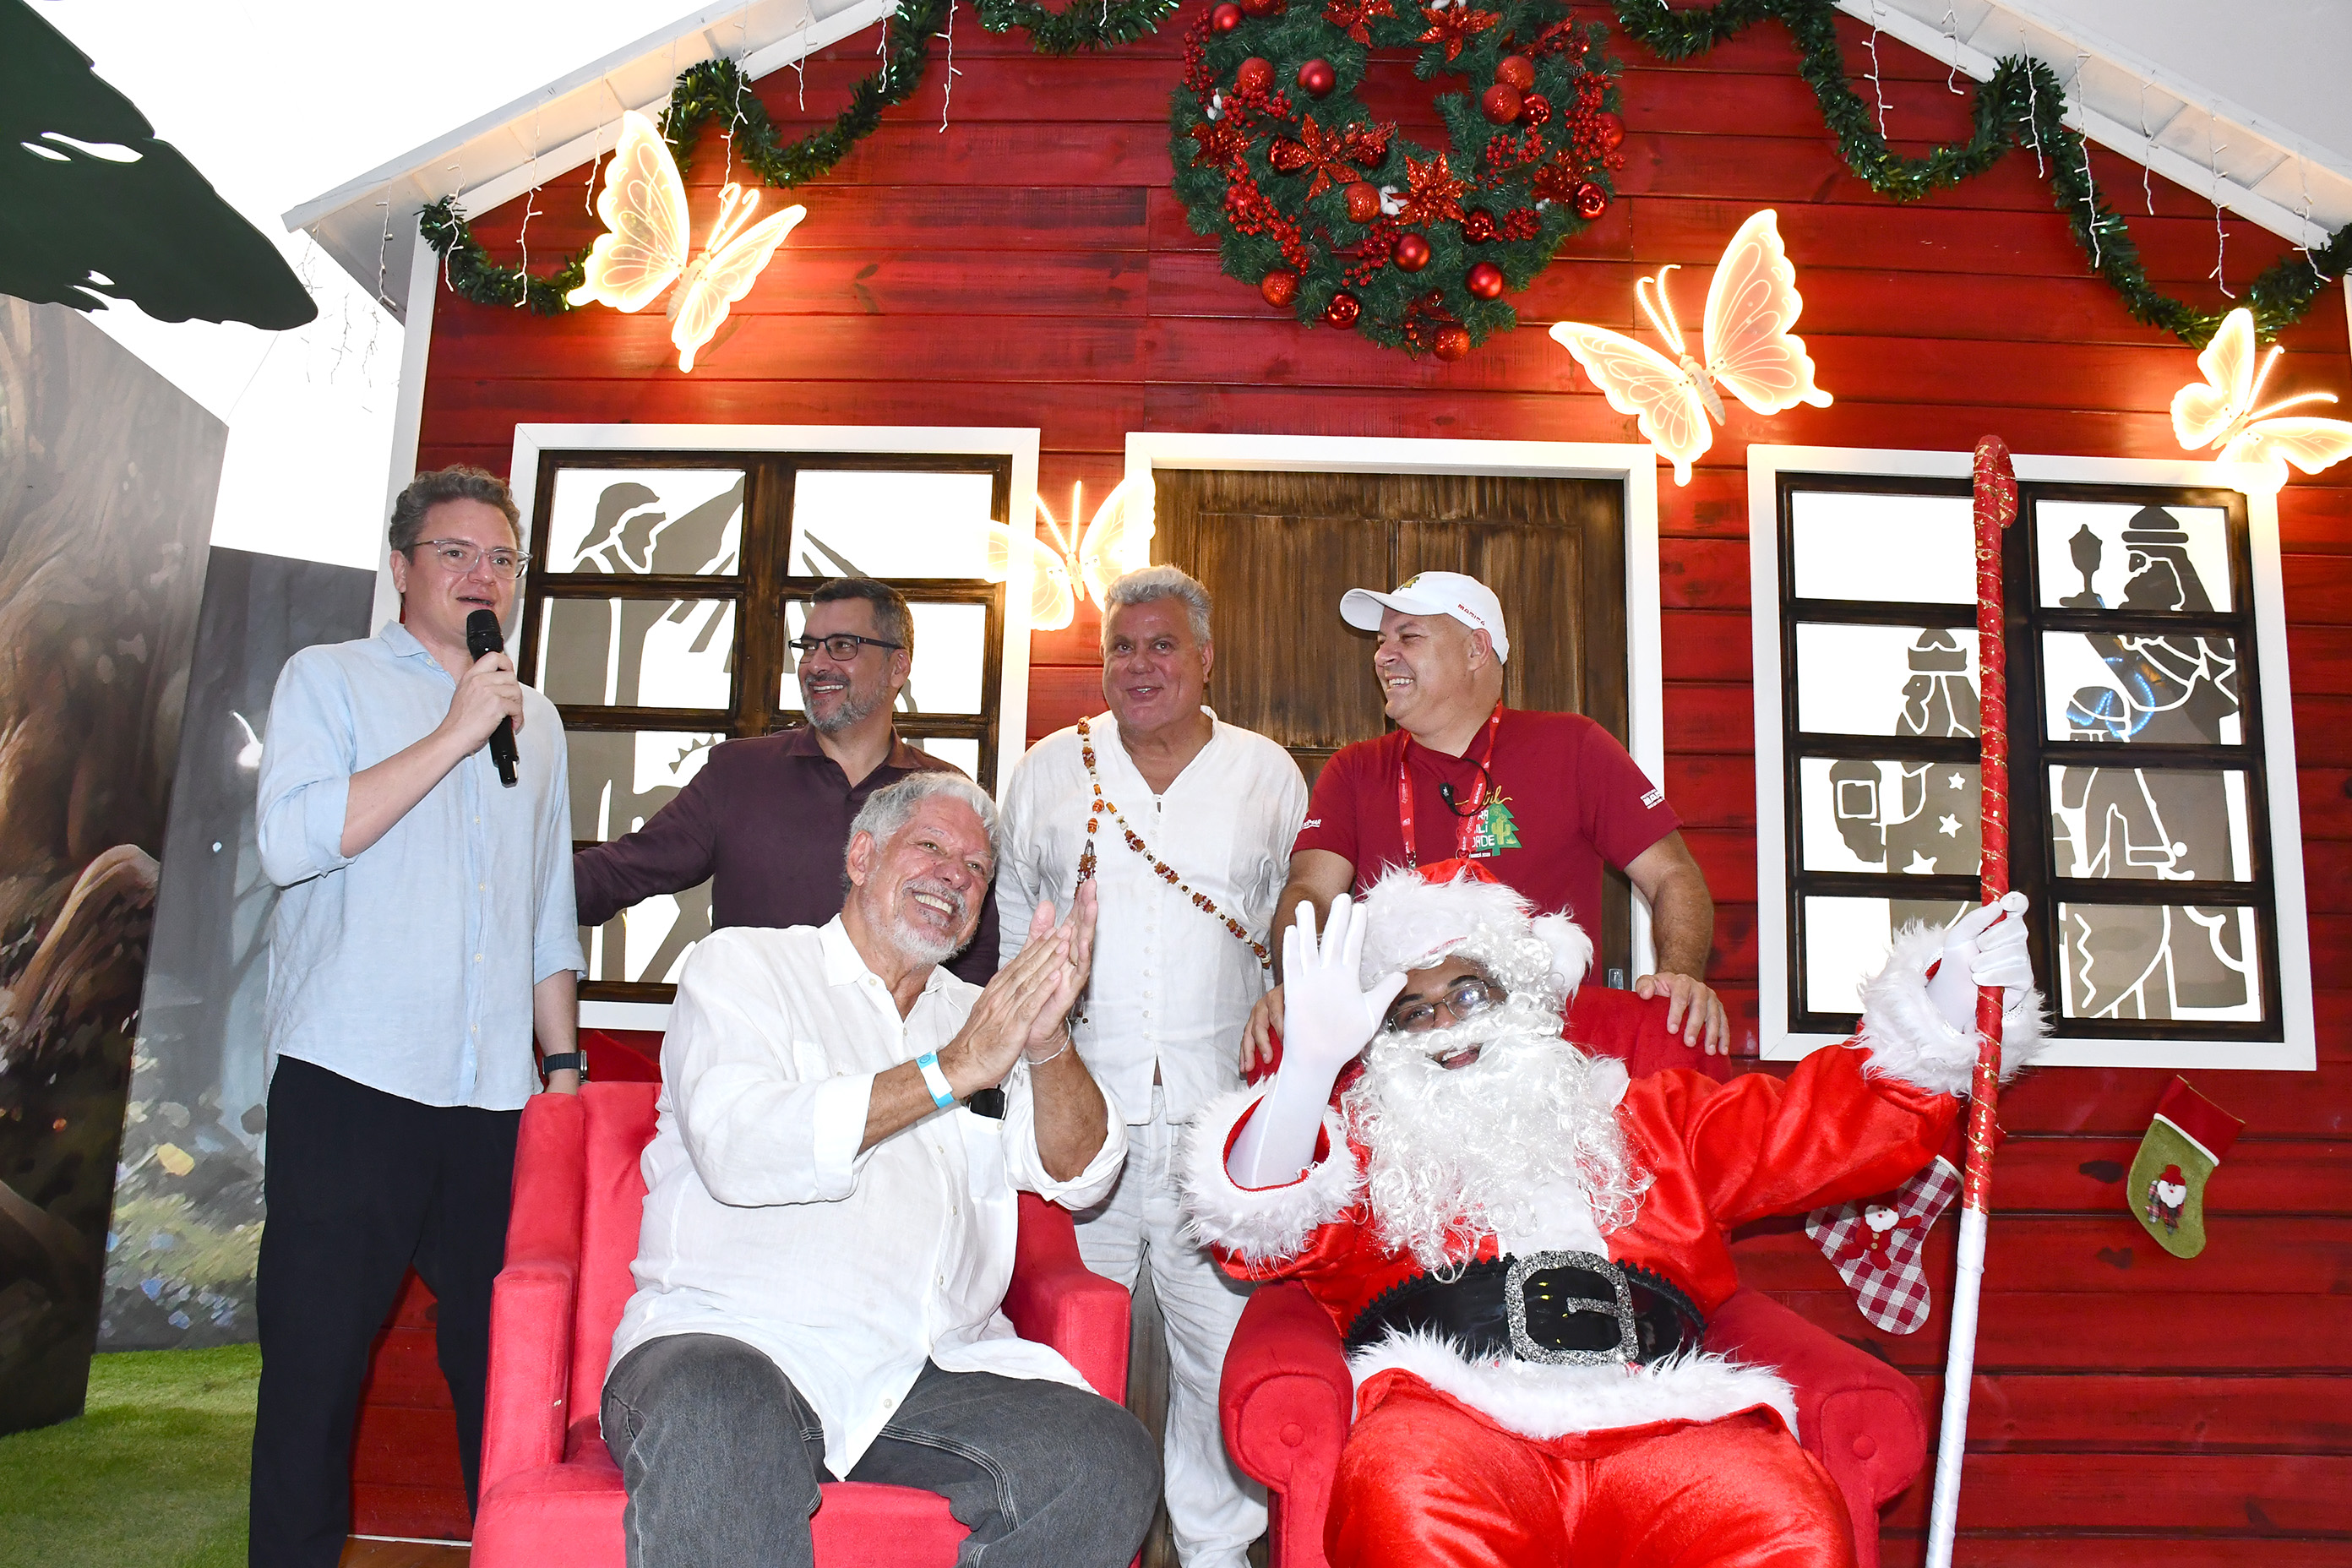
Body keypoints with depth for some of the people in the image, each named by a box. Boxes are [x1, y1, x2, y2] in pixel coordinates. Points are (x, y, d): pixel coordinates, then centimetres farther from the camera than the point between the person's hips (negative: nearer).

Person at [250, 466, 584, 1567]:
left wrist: (564, 1062, 16)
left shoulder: (536, 720, 19)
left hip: (496, 1099, 4)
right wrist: (455, 735, -12)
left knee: (503, 1355, 6)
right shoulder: (329, 680, 5)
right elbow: (291, 842, -13)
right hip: (350, 1084, -4)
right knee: (316, 1356, 2)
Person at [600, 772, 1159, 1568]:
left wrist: (1048, 1042, -13)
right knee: (720, 1435, -39)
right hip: (732, 1340, -4)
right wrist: (949, 1071, -12)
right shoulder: (744, 964, 8)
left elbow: (1078, 1176, 7)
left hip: (934, 1369, 5)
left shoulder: (977, 1013, 21)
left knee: (1109, 1460, -21)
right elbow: (737, 1150, -11)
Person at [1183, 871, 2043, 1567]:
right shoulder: (1361, 1139, 23)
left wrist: (1947, 1005, 14)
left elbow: (1833, 1122, 27)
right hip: (1452, 1412, -2)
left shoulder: (1644, 1117, 30)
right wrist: (1309, 1068, -12)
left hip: (1659, 1419, 3)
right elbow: (1259, 1226, 4)